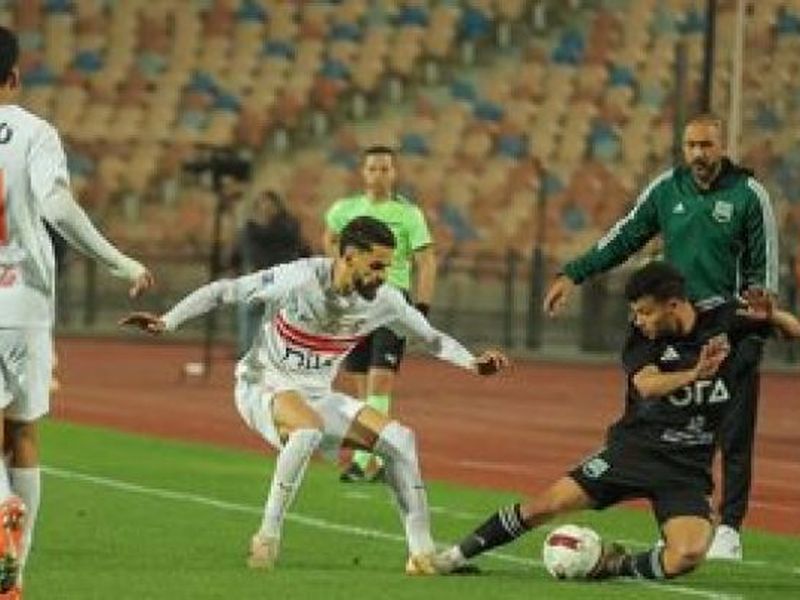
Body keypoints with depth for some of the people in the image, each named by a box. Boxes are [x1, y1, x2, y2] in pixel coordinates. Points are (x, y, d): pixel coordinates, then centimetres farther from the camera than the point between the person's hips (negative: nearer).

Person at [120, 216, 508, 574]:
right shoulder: (299, 279, -23)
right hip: (264, 385, -6)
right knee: (310, 428, -39)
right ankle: (268, 535, -28)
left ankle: (422, 553, -6)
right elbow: (224, 291, -15)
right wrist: (167, 322, -23)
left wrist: (472, 362, -8)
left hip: (316, 396, 6)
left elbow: (430, 337, 8)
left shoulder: (383, 300, -7)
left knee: (399, 438, -10)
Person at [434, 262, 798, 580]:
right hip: (634, 449, 1)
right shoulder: (641, 337, -4)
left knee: (689, 553, -26)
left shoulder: (725, 324, -5)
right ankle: (461, 553, 13)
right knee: (547, 505, -8)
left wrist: (770, 314, -23)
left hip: (686, 470, -1)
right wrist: (694, 373, -43)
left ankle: (618, 566, 2)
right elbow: (647, 384, -24)